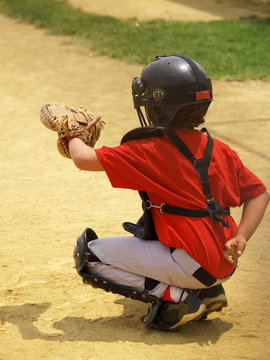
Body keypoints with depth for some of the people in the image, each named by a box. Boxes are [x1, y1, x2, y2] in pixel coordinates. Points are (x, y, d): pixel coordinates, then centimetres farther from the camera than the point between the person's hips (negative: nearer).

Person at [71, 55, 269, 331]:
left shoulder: (149, 152, -11)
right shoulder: (220, 150, 8)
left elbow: (84, 159, -12)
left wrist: (74, 136, 10)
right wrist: (240, 238, 0)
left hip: (192, 266, -8)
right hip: (224, 267, 8)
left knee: (89, 254, 1)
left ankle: (173, 297, -8)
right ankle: (208, 291, 17)